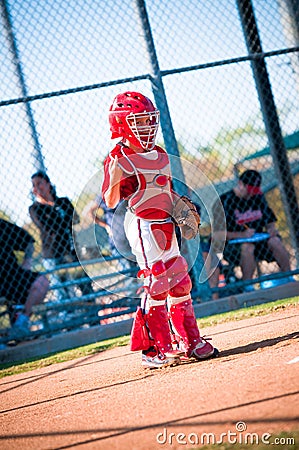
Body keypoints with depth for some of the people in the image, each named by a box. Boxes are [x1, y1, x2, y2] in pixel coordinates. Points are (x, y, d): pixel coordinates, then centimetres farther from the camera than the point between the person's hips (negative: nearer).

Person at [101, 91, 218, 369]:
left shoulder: (160, 155, 15)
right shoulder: (118, 159, -8)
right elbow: (110, 202, -12)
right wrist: (114, 177, -27)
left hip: (166, 225, 7)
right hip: (143, 226, -7)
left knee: (179, 283, 9)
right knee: (157, 284, -10)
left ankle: (189, 341, 18)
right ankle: (157, 349, -6)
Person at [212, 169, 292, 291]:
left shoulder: (258, 197, 11)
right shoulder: (224, 201, -9)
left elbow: (270, 222, 17)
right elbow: (218, 235, -16)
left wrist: (271, 229, -8)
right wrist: (242, 235, -26)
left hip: (257, 240, 5)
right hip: (232, 245, -5)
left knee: (275, 241, -23)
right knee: (247, 247, -37)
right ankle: (248, 288, -31)